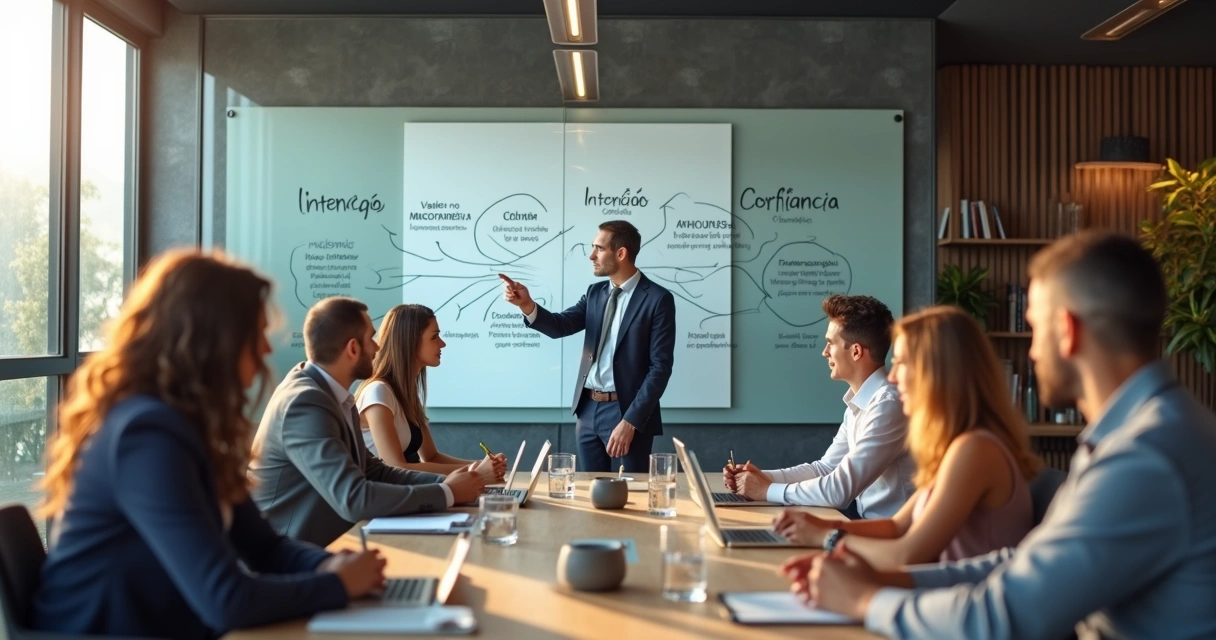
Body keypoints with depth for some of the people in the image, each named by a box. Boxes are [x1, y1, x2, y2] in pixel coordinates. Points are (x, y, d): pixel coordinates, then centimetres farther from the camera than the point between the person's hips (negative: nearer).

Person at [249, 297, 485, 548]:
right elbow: (353, 498, -28)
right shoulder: (305, 403, -21)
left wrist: (444, 481, -5)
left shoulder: (332, 394, 5)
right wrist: (447, 493, -19)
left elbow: (372, 470, 9)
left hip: (322, 545, 8)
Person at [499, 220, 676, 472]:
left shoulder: (657, 299, -9)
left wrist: (631, 421, -18)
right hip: (588, 409, 6)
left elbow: (660, 367, -13)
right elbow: (561, 326, 0)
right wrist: (527, 305, -19)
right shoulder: (595, 293, 11)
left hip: (626, 412, -6)